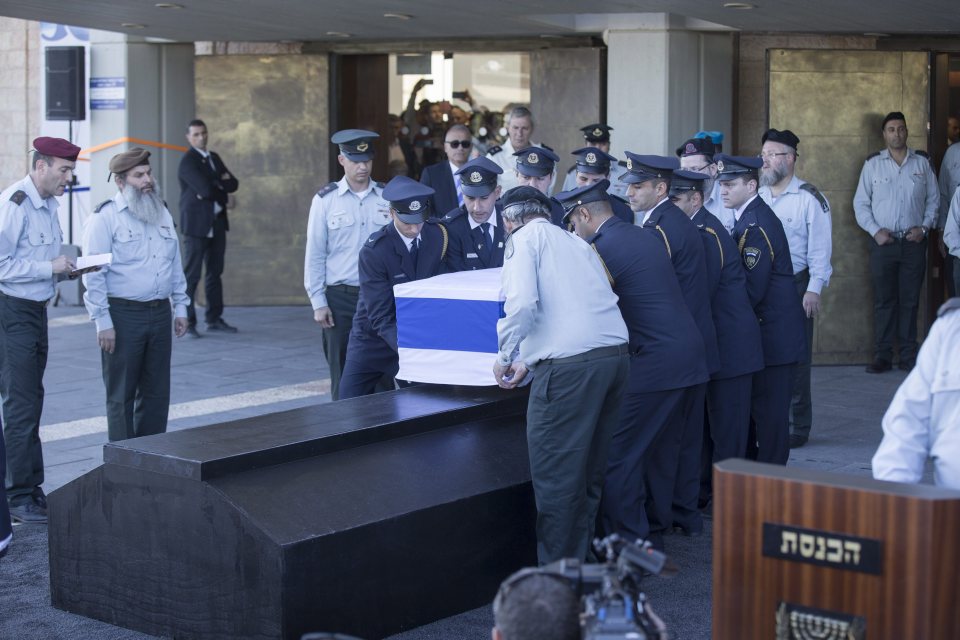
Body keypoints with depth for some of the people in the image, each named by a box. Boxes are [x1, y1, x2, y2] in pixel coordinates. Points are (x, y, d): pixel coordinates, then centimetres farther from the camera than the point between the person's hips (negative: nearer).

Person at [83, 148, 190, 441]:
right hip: (123, 315, -6)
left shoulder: (162, 213, 13)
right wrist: (103, 322, -14)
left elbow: (176, 266, 19)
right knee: (121, 395, 2)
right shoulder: (105, 217, -8)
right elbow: (93, 274, -11)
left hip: (159, 314, 6)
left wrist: (180, 307, 14)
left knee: (157, 392, 10)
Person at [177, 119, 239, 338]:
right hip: (197, 224, -8)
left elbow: (233, 184, 8)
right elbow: (205, 189, -21)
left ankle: (214, 319, 19)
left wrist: (216, 185, -10)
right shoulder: (187, 162, -9)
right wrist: (221, 183, -3)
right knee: (191, 275, -7)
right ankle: (187, 323, -6)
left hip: (217, 222, 8)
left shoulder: (214, 158, 16)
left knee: (215, 272, 11)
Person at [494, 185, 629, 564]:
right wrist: (528, 363, 32)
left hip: (570, 363, -8)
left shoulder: (524, 239, 3)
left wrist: (505, 357, 1)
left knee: (554, 475, -1)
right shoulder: (576, 242, 26)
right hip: (615, 354, 8)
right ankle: (580, 561, 27)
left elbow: (522, 303, -13)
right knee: (590, 472, 17)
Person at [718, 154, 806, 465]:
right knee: (746, 407, 18)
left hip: (772, 333, -10)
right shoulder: (749, 217, 11)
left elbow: (752, 289, -22)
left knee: (769, 412, -2)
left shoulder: (757, 226, -20)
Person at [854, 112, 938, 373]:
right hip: (883, 242, -1)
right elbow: (860, 203, 4)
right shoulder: (873, 164, 4)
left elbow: (934, 199, 10)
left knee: (910, 300, 3)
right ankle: (882, 356, 4)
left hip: (914, 242, 1)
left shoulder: (922, 163, 7)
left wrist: (924, 227, -3)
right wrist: (875, 231, -7)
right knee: (884, 300, 1)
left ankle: (909, 356, 7)